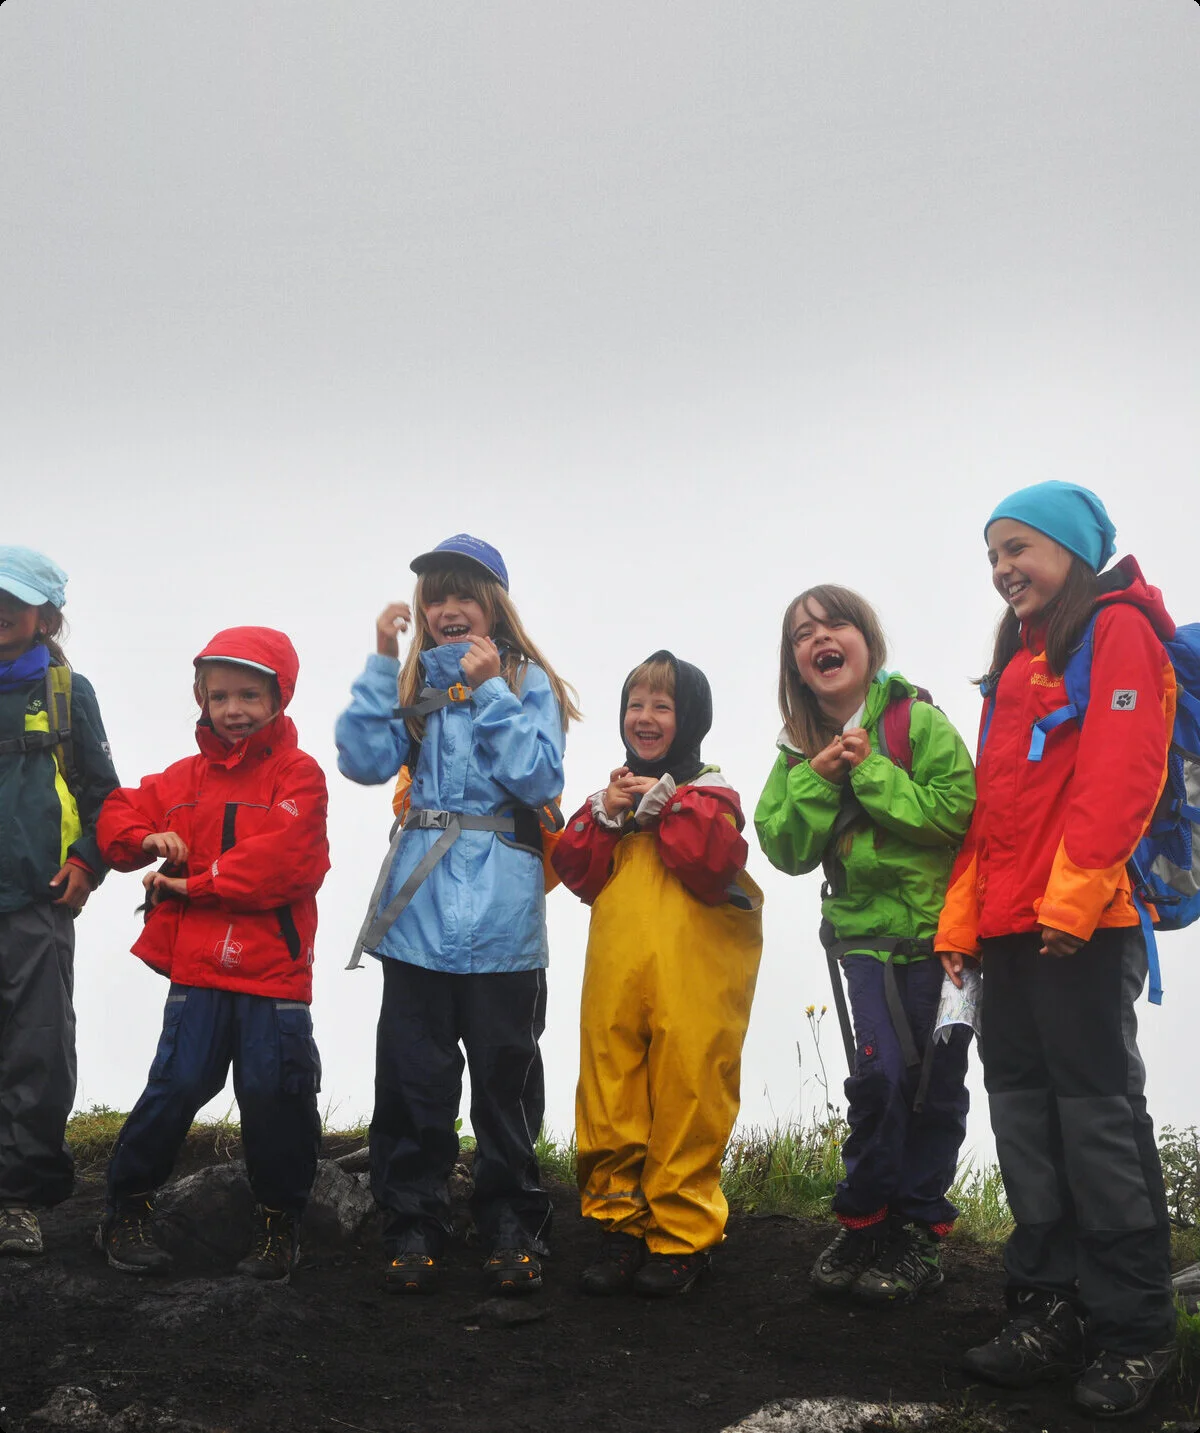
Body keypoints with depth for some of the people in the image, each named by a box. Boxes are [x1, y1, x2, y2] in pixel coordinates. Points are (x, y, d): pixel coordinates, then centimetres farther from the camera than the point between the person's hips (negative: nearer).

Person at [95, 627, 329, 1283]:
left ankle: (279, 1219, 18)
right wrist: (145, 839, -4)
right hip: (197, 967, 3)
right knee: (176, 1084, 0)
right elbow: (119, 814, 21)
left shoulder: (297, 774, -4)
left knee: (275, 1092, 0)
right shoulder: (185, 777, 13)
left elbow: (283, 857, -16)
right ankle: (127, 1207, 17)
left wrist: (192, 883, -13)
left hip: (275, 968, -3)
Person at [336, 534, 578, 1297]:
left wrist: (489, 692, -13)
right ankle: (413, 1229, 15)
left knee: (506, 1079, 5)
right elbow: (364, 761, -2)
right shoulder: (414, 683, 13)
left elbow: (541, 781, -11)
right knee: (413, 1079, 5)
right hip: (418, 912, 3)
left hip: (502, 922, -3)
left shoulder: (529, 682, 3)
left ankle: (512, 1231, 17)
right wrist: (383, 662, -6)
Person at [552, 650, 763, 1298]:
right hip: (614, 979, 5)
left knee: (685, 1102, -2)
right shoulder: (614, 790, 19)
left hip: (692, 983, -5)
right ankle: (620, 1225, 17)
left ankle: (681, 1236, 8)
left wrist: (667, 803, -10)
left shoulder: (709, 793, 3)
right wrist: (605, 814, -2)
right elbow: (575, 872, 11)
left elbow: (714, 865, -14)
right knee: (610, 1105, 5)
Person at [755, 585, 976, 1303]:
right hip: (866, 930, 2)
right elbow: (785, 848, 0)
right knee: (881, 1072, -11)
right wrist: (819, 780, -13)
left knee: (937, 1083, 3)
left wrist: (871, 773, -18)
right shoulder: (800, 749, 7)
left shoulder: (919, 722, -7)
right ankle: (863, 1224, 7)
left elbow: (960, 811, -19)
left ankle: (920, 1232, 18)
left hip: (938, 927, -2)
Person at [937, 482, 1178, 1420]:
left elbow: (1121, 771, -14)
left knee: (1098, 1109, -6)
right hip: (1009, 926, 8)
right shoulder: (1019, 657, 22)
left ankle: (1134, 1332, 3)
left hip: (1081, 923, -8)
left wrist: (1073, 892, -21)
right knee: (1024, 1106, 8)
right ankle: (1048, 1309, 15)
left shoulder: (1118, 630, -2)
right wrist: (960, 916, 14)